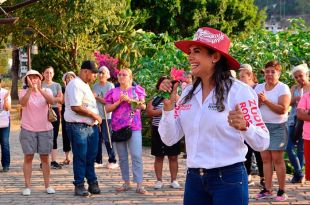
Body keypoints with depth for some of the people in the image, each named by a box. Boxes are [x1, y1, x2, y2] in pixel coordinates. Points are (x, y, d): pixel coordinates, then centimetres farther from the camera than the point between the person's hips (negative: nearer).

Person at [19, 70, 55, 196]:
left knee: (45, 158, 5)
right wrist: (31, 88, -35)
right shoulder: (24, 92, -2)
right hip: (28, 129, -1)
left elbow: (51, 101, -21)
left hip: (45, 129, 1)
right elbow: (23, 103, -24)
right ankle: (27, 186, 5)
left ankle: (47, 185, 11)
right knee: (28, 157, 1)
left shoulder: (46, 91, 1)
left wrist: (39, 89, -34)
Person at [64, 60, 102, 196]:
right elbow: (76, 107, -21)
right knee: (80, 158, -3)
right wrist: (94, 115, -13)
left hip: (91, 126, 9)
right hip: (78, 127, -9)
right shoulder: (75, 85, -12)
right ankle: (79, 186, 4)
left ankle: (93, 183, 18)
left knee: (91, 157, 11)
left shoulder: (85, 85, 19)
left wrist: (96, 120, 15)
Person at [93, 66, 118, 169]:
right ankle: (98, 161, 13)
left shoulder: (110, 86, -4)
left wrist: (96, 97, -13)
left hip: (106, 117, -5)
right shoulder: (95, 86, 12)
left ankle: (112, 161, 3)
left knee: (107, 139, -5)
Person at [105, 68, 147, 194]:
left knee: (136, 155, -10)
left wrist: (129, 99, -12)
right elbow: (108, 108, 2)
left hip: (134, 127, -2)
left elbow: (142, 105, -2)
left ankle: (139, 185, -11)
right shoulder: (113, 92, 10)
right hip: (118, 127, 2)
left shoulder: (137, 90, 7)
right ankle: (126, 183, 13)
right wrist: (119, 101, -11)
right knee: (122, 157, 5)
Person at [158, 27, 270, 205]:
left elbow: (262, 143, -12)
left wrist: (244, 127, -31)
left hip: (228, 179, -5)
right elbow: (169, 139, 6)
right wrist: (168, 107, -7)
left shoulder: (239, 91, -10)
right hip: (194, 178, 5)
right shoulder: (188, 93, 6)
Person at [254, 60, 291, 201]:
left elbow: (283, 109, -15)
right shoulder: (259, 87, 11)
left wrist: (266, 101, -19)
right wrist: (259, 101, -13)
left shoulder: (283, 88, -5)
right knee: (265, 159, 4)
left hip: (277, 127, -4)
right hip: (261, 126, 5)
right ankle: (267, 189, 9)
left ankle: (281, 191, 1)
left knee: (277, 159, -5)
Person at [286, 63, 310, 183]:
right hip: (293, 120, 3)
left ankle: (297, 174, 14)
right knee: (289, 147, -5)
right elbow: (288, 102, -2)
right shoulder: (294, 88, 9)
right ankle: (299, 173, 6)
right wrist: (296, 98, -21)